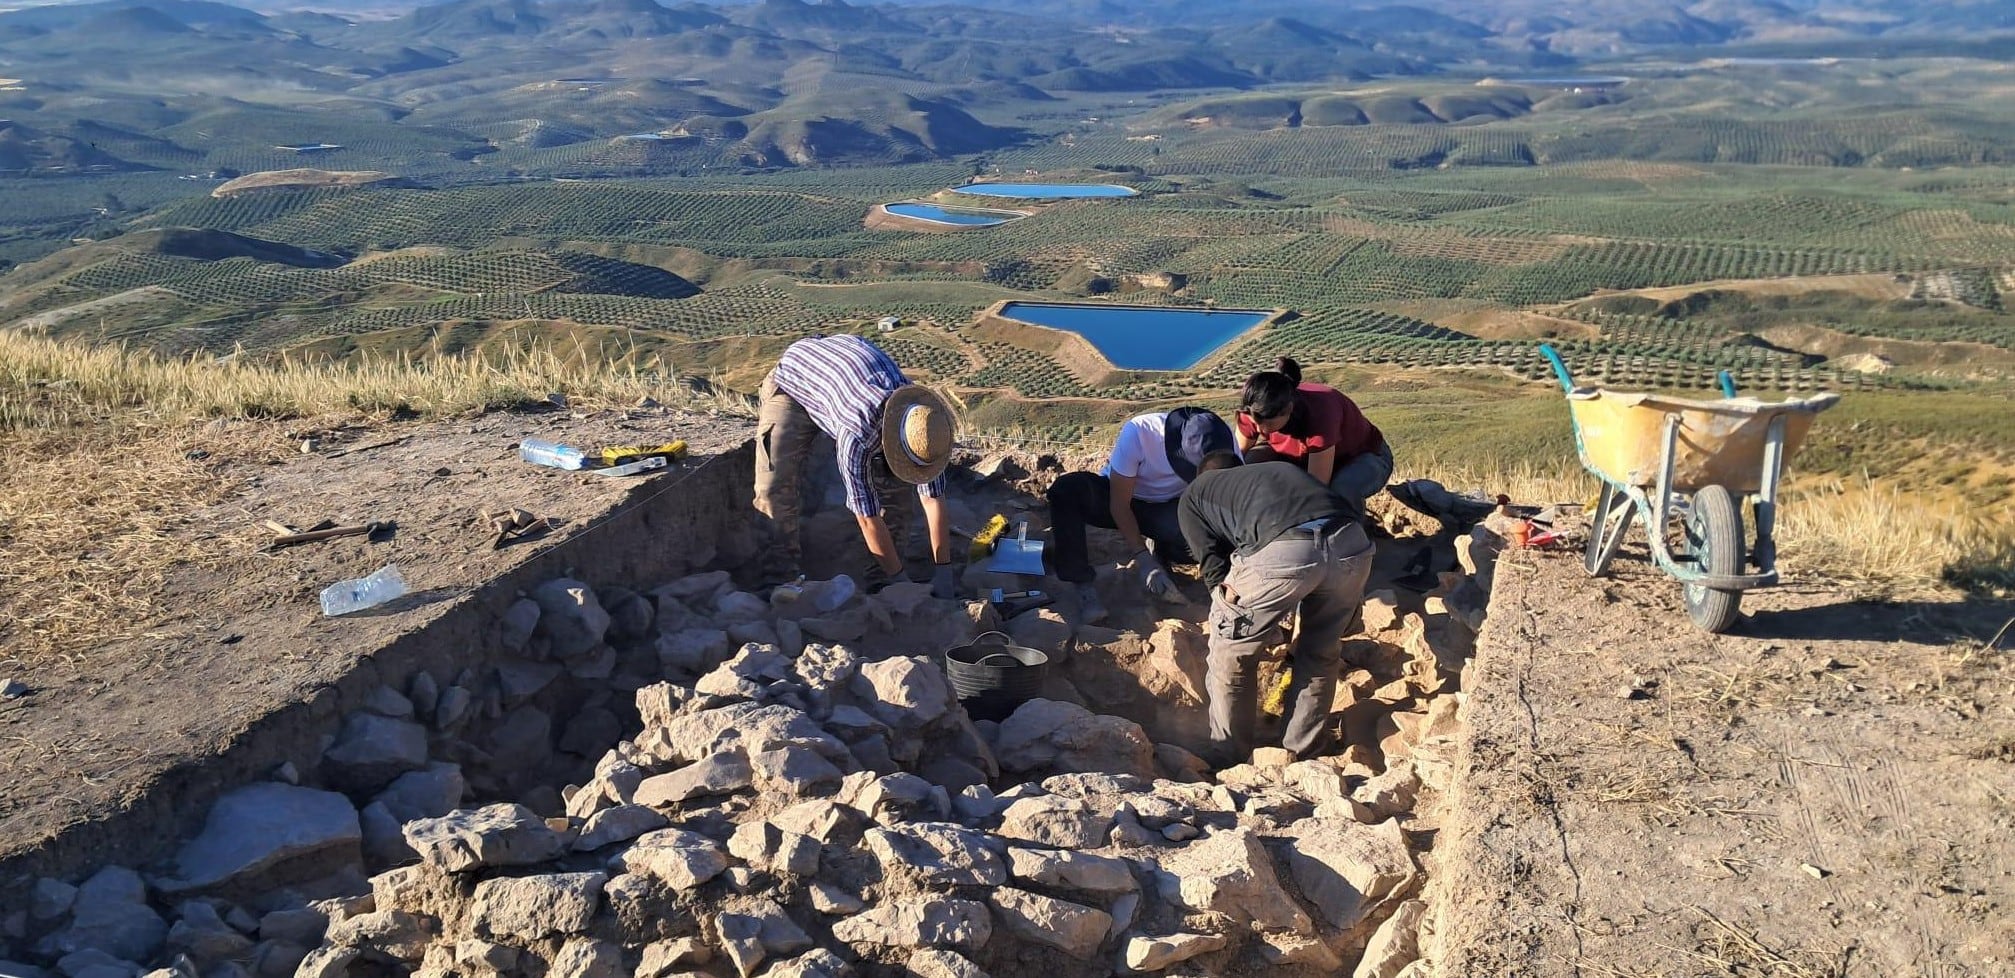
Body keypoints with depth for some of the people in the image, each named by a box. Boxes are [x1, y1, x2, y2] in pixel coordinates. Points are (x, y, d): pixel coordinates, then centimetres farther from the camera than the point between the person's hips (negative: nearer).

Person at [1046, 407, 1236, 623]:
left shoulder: (1223, 441, -24)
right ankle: (1083, 587, -26)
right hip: (1119, 498, -2)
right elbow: (1119, 505, -24)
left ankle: (1162, 556, 3)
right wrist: (1142, 558, -27)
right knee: (1068, 490, -34)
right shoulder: (1137, 433, -32)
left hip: (1166, 509, 2)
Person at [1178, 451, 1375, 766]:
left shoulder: (1193, 495, 29)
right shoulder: (1280, 468, 42)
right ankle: (1306, 752, 40)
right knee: (1321, 654, 29)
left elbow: (1215, 567, 18)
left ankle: (1227, 761, 32)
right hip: (1352, 544, 4)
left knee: (1231, 655, 21)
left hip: (1281, 551, -4)